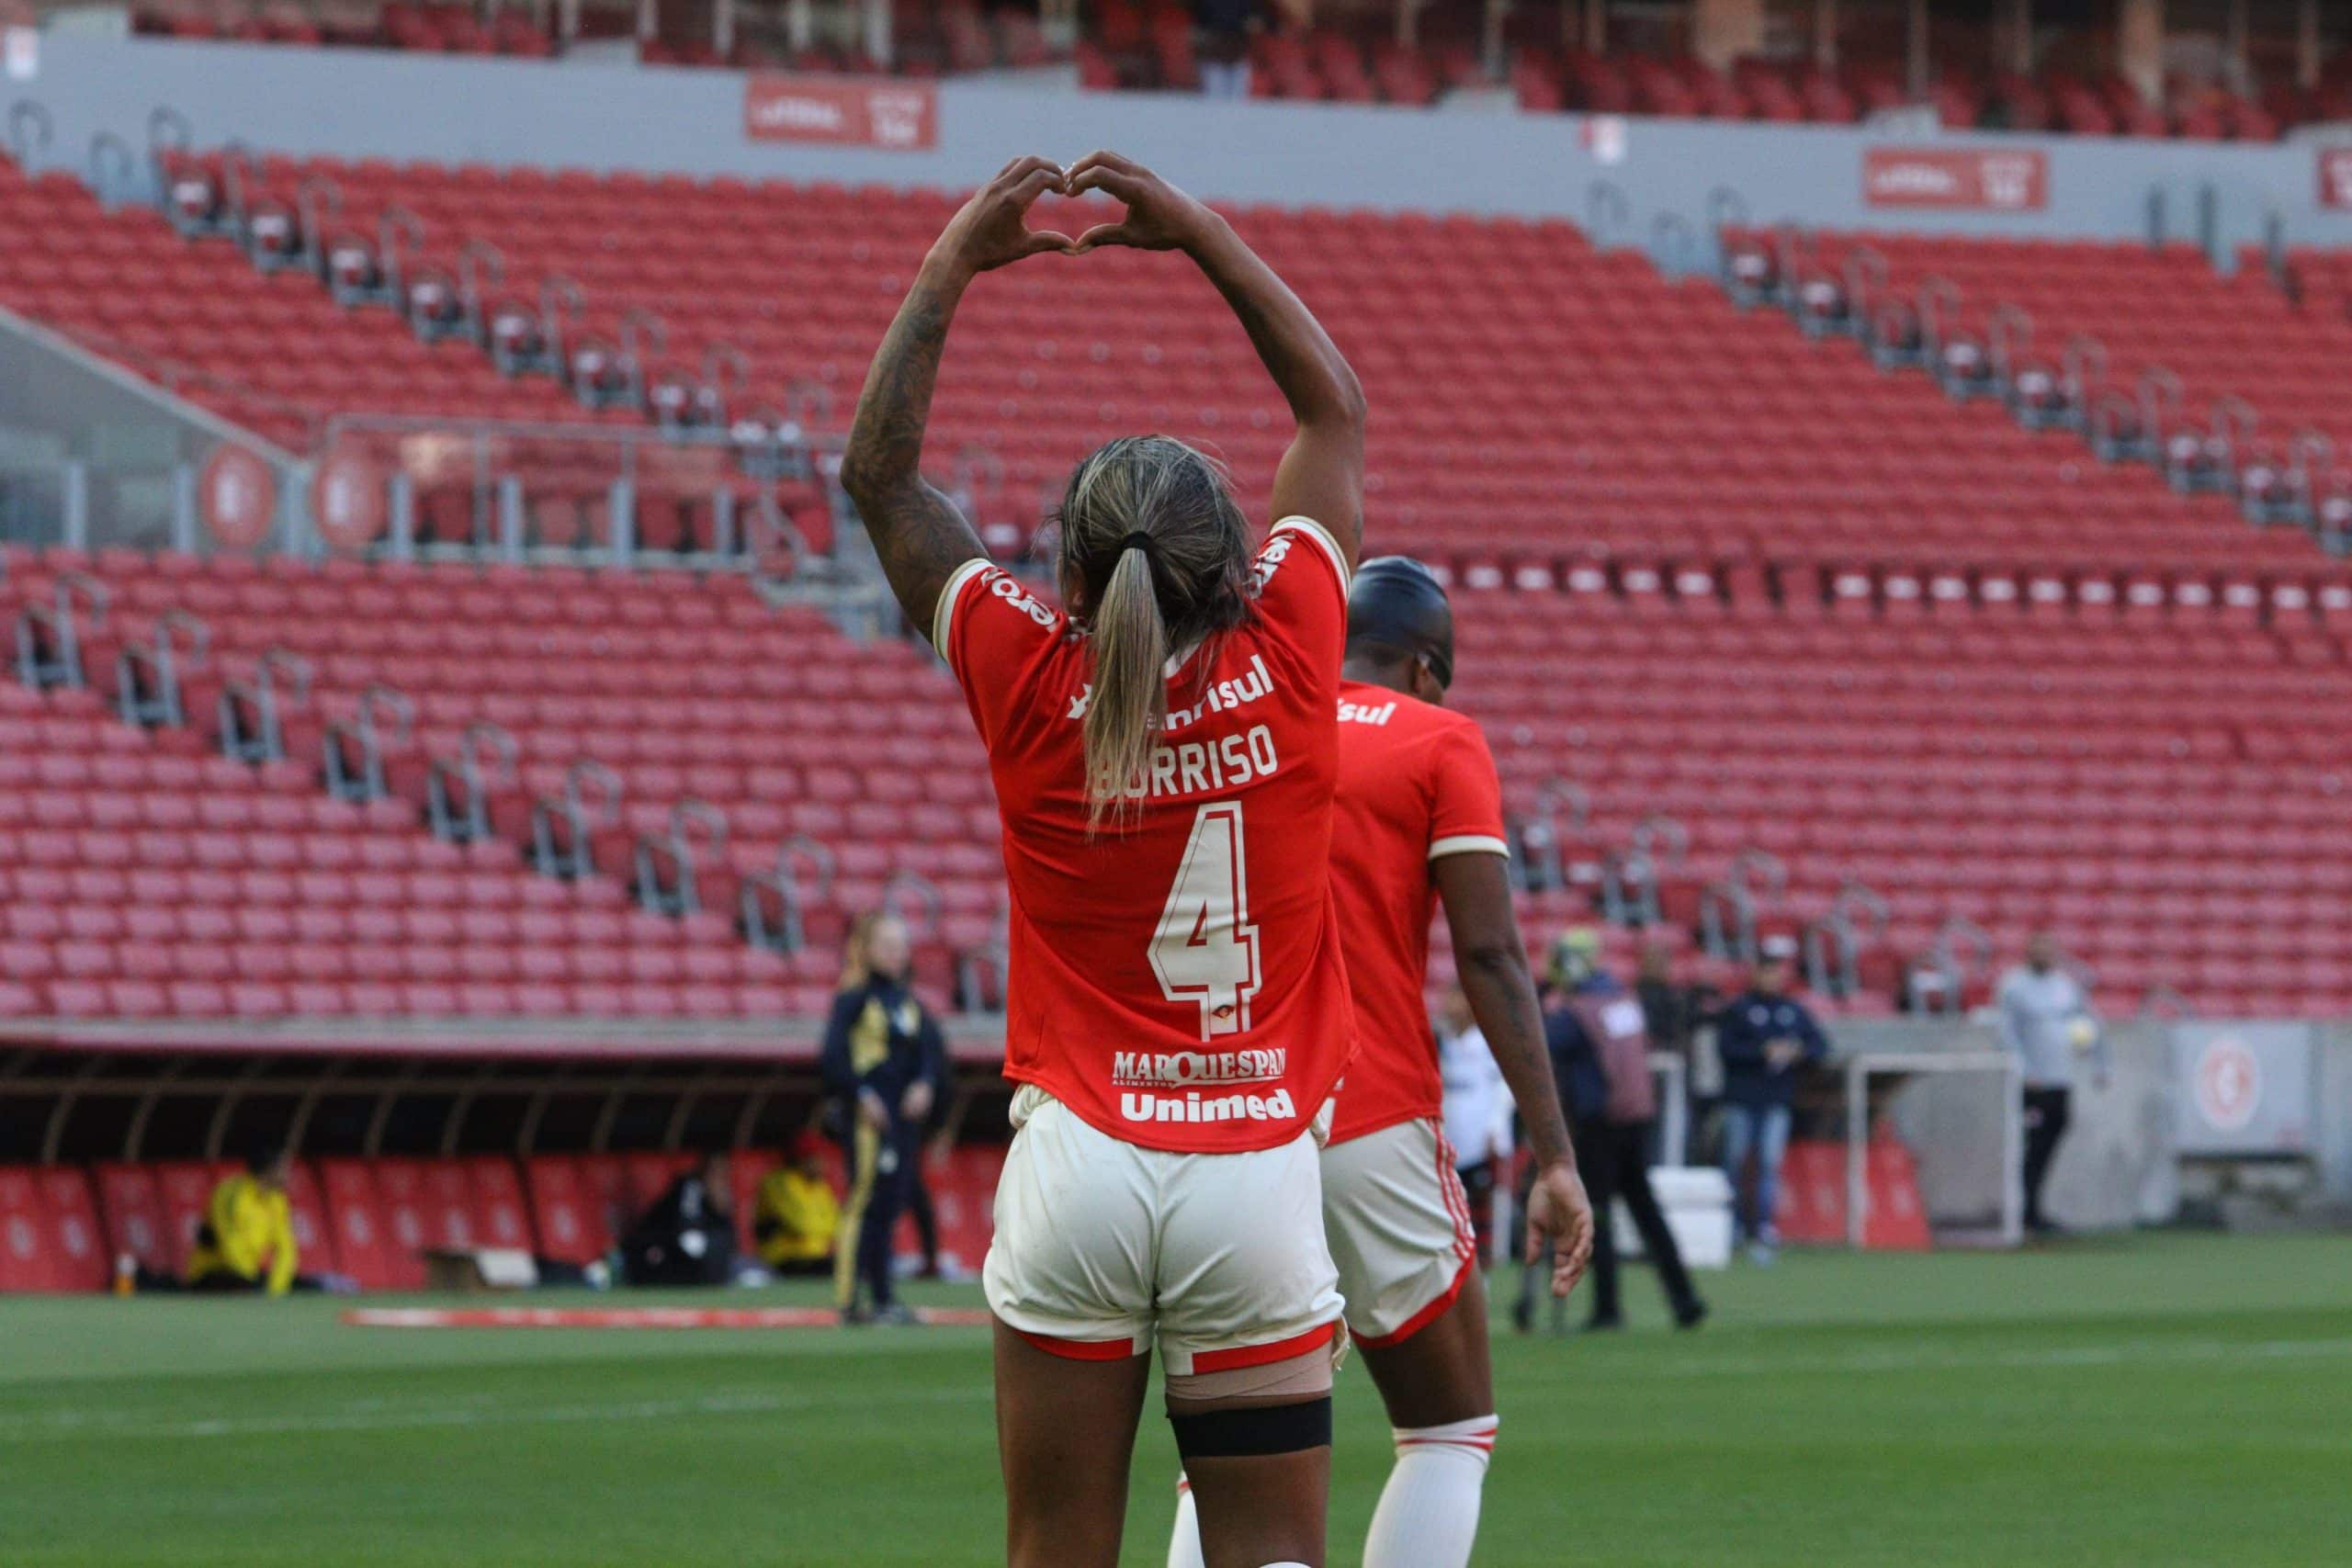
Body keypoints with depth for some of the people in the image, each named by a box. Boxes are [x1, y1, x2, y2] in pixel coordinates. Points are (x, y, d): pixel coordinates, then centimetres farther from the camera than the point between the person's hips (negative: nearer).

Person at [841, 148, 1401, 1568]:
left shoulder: (1030, 683, -4)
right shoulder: (1287, 660, -4)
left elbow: (880, 475, 10)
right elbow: (1339, 414, 12)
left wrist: (952, 270, 16)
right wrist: (1202, 234, 18)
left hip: (1078, 1170, 0)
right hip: (1260, 1171, 0)